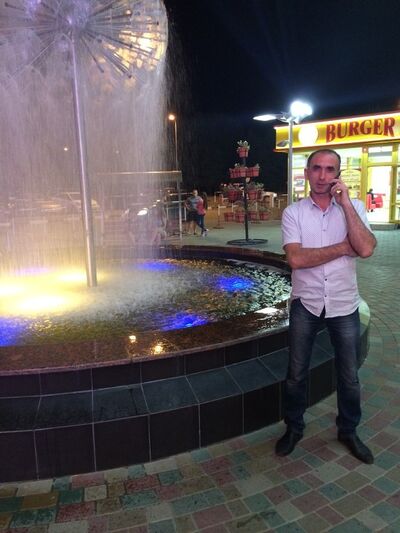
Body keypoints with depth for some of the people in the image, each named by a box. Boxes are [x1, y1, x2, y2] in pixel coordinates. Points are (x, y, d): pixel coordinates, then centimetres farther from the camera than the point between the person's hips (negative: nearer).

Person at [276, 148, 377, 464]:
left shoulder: (354, 207, -3)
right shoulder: (293, 213, -6)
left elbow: (366, 249, -20)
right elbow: (296, 259, -20)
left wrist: (345, 203, -19)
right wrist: (343, 248, -17)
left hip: (344, 306, 1)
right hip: (305, 305, 0)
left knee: (349, 377, 15)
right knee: (296, 374, 13)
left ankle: (348, 431, 38)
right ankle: (294, 428, 35)